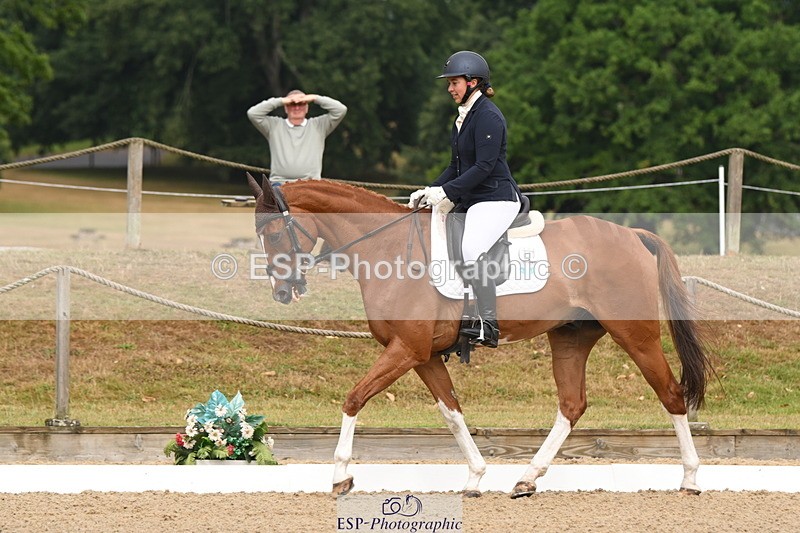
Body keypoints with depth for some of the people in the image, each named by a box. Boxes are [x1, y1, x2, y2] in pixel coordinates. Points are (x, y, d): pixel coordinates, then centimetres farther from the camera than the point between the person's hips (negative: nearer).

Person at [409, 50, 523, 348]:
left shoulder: (487, 116, -14)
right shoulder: (463, 117, 16)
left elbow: (484, 166, -21)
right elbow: (457, 166, 20)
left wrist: (446, 191, -23)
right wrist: (429, 191, 9)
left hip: (496, 199, -11)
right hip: (471, 200, 11)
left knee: (471, 251, -29)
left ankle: (489, 327, -30)